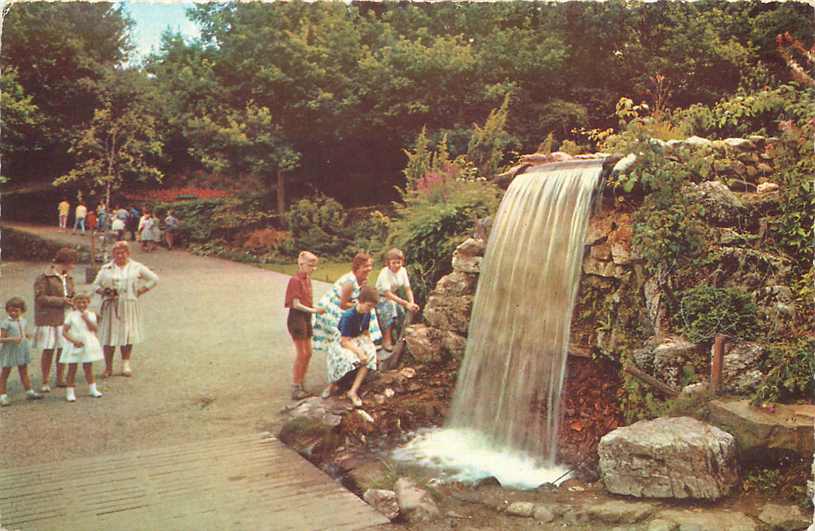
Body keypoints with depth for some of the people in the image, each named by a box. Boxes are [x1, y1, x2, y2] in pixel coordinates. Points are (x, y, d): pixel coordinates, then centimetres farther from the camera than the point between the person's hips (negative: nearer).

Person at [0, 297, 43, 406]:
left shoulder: (23, 321, 6)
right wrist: (12, 339, -29)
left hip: (22, 350, 6)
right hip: (9, 351, -6)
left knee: (24, 371, 16)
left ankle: (29, 391, 25)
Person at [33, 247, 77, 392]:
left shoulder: (68, 277, 13)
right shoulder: (44, 277, -10)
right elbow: (40, 298, -15)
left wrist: (72, 302, 0)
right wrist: (61, 301, -19)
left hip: (65, 318, 6)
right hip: (49, 319, -6)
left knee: (63, 349, 9)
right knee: (48, 350, -1)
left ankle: (60, 379, 22)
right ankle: (45, 382, 9)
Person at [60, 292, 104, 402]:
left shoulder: (91, 315, 4)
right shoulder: (71, 315, -4)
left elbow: (94, 329, -8)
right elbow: (64, 332, -8)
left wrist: (86, 319, -19)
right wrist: (74, 341, -19)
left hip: (88, 344, 2)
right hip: (74, 345, -2)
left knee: (88, 368, 12)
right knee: (72, 368, 3)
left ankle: (92, 389, 24)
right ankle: (70, 391, 10)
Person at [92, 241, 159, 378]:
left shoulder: (136, 267, 5)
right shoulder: (106, 268, 7)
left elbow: (154, 279, 7)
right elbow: (96, 285, 9)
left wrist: (140, 292, -1)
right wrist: (105, 292, -11)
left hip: (130, 306, 0)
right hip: (111, 307, 0)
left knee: (128, 336, 3)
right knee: (108, 337, -3)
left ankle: (126, 365, 15)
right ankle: (108, 367, 7)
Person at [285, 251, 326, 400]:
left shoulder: (307, 279, 11)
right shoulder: (295, 280, -14)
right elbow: (296, 304, -18)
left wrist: (316, 309, -1)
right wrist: (313, 310, -24)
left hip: (306, 318, 9)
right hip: (296, 318, -9)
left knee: (308, 354, 12)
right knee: (302, 354, -6)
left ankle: (301, 386, 22)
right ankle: (295, 389, 2)